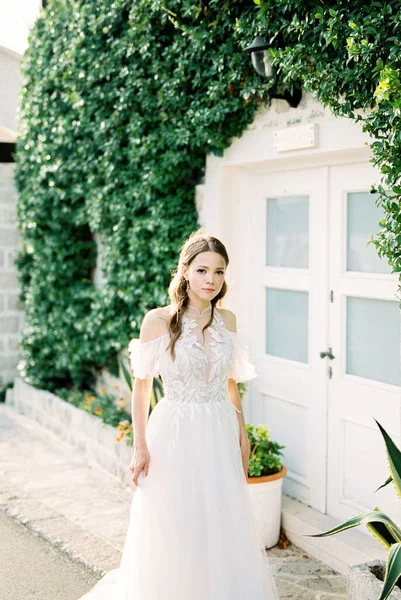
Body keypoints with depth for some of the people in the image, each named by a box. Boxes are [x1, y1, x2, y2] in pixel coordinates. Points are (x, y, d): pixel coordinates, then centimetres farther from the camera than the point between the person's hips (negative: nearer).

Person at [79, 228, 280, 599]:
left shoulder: (227, 320, 3)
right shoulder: (159, 321, -10)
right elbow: (141, 387, -5)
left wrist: (242, 434, 12)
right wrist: (140, 446, -8)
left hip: (220, 435, 4)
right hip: (176, 433, -4)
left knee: (225, 527, 11)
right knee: (174, 533, 6)